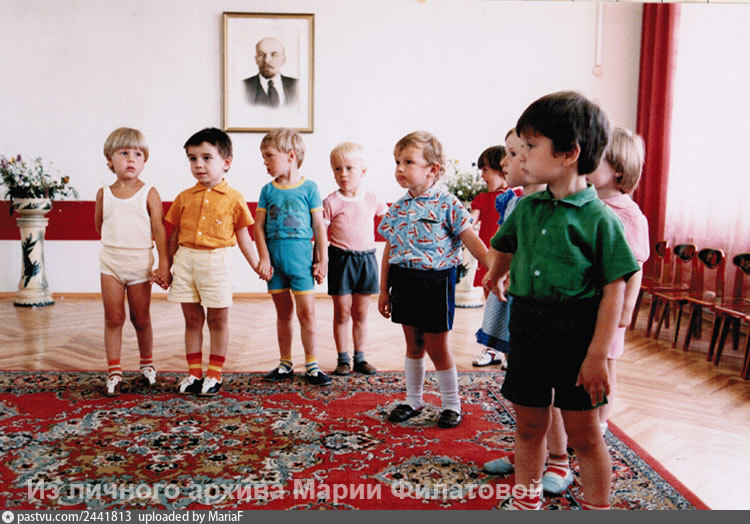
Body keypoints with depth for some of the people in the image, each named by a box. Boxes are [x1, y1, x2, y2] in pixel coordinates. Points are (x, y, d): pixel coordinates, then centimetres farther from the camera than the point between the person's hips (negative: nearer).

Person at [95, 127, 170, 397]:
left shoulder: (149, 193, -5)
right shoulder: (104, 193, 3)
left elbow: (159, 230, -7)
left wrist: (164, 264, -11)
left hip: (140, 263, -2)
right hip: (111, 263, 2)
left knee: (141, 319, 9)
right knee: (113, 318, 2)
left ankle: (147, 364, 29)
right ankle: (114, 372, 9)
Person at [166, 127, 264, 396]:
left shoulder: (233, 198, -1)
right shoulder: (184, 197, 7)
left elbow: (243, 236, 4)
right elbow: (175, 235, 14)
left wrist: (257, 265, 1)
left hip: (216, 263, -3)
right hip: (185, 261, 3)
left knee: (218, 321, 7)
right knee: (192, 320, 10)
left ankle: (214, 374, 19)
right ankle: (194, 374, 20)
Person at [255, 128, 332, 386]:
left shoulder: (309, 188, -2)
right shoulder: (268, 190, 6)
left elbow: (319, 227, 0)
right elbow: (259, 226, 5)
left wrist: (322, 260, -1)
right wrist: (264, 258, -3)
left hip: (300, 256, -3)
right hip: (275, 256, 3)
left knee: (306, 311, -3)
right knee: (283, 312, 11)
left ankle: (312, 366, 7)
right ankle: (285, 364, 21)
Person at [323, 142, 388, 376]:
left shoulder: (371, 200, 4)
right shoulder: (331, 202, -6)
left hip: (366, 258, 3)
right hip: (341, 259, -3)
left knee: (361, 314, 11)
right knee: (342, 313, 3)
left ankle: (360, 358, 21)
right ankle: (343, 359, 15)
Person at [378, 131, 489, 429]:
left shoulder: (446, 204, -11)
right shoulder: (397, 209, 5)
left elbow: (471, 240, -10)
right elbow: (389, 250, 11)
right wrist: (384, 290, 12)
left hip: (435, 282, -5)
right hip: (403, 282, 5)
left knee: (437, 348, 5)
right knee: (413, 345, 17)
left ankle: (451, 403, 25)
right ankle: (413, 400, 32)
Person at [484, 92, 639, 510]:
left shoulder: (600, 218, -13)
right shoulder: (526, 208, 3)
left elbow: (614, 291, -13)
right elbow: (506, 245, 25)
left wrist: (597, 356, -16)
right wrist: (497, 277, 39)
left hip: (577, 333, -5)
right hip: (528, 328, 5)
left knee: (583, 432, 8)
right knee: (529, 424, 16)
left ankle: (598, 507, 27)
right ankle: (527, 498, 35)